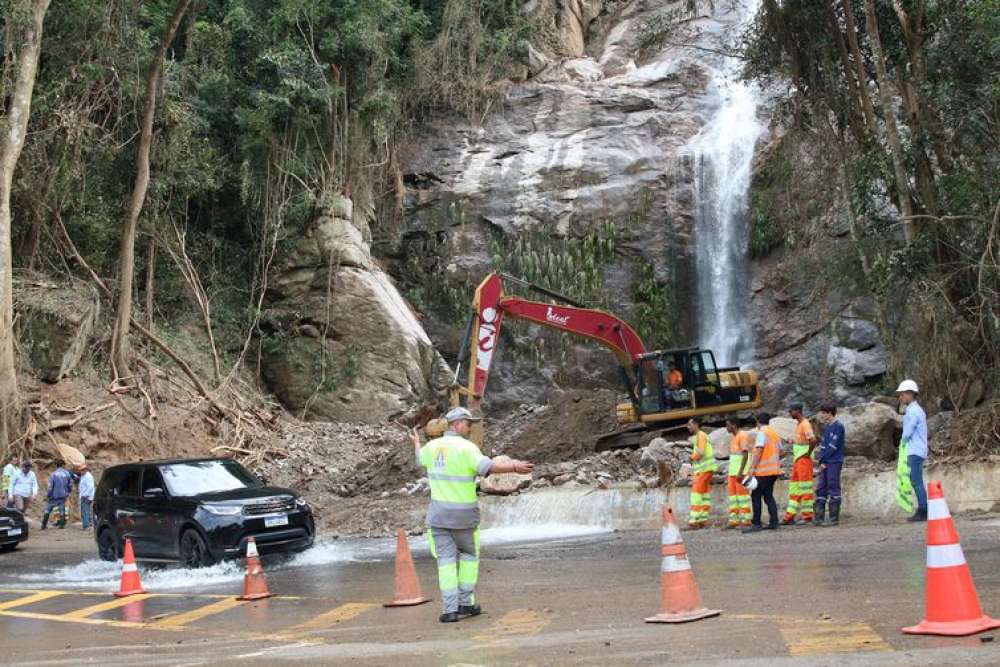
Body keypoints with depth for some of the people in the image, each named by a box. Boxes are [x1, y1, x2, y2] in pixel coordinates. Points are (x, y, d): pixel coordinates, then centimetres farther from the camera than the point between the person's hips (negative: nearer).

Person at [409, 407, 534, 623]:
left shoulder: (432, 446, 4)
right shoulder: (466, 448, -16)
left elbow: (421, 458, 29)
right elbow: (488, 468, -32)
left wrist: (416, 443, 50)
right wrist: (514, 466, -30)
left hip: (438, 513, 4)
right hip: (463, 515, -4)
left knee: (446, 561, 3)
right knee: (469, 556, 16)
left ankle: (451, 610, -4)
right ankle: (466, 603, 13)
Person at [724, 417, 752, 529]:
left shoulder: (743, 435, -10)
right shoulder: (733, 437, 17)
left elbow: (745, 454, -17)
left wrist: (740, 472, -23)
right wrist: (729, 474, 20)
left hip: (741, 471, -9)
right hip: (733, 472, 9)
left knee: (742, 494, -7)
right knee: (732, 494, 6)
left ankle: (745, 521, -5)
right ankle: (734, 521, 8)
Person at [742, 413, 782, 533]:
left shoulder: (762, 433, -10)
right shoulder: (775, 434, 15)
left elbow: (758, 451, -17)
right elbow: (780, 451, 17)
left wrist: (752, 468, -18)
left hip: (763, 470, -8)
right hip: (774, 470, 8)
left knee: (756, 496, -4)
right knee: (768, 496, 12)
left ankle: (756, 524, -7)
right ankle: (773, 522, 6)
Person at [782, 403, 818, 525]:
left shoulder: (805, 424, -16)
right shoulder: (798, 424, 14)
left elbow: (813, 440, -28)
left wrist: (808, 453, -19)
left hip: (804, 459, -10)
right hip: (797, 459, 10)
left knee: (805, 487, -5)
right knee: (794, 487, 10)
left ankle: (807, 516, 0)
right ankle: (790, 516, 12)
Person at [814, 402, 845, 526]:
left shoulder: (838, 426, -11)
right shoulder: (827, 426, 16)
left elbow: (832, 446, -15)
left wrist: (822, 460, -10)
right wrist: (820, 459, 6)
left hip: (834, 462, -9)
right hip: (825, 463, 9)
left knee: (833, 489, -3)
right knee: (821, 489, 7)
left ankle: (834, 518, 2)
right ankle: (819, 518, 10)